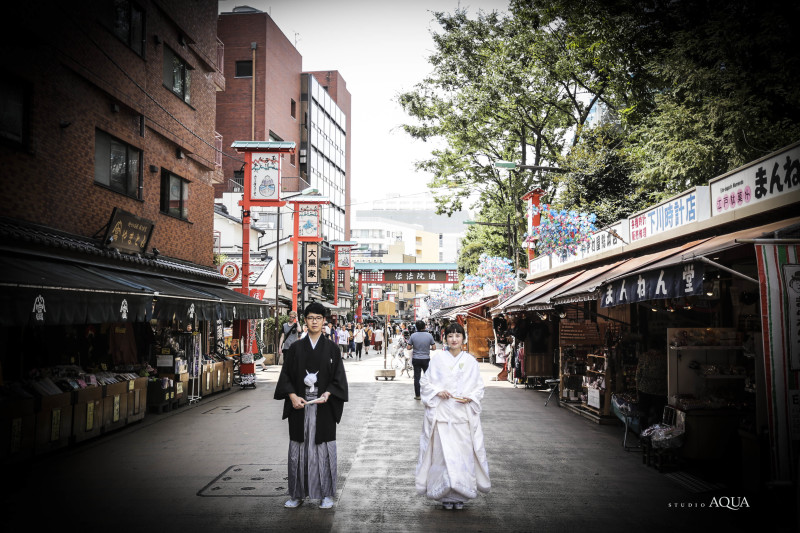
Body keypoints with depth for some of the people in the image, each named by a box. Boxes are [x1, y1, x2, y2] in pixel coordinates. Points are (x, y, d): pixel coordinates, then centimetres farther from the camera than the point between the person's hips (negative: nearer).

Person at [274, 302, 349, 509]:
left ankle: (326, 494, 13)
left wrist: (327, 394, -15)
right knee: (298, 447, 6)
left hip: (324, 407, -1)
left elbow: (338, 377, 1)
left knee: (323, 447, 2)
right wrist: (293, 396, -11)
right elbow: (286, 375, 4)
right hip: (299, 406, 1)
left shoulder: (332, 348, 3)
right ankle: (297, 494, 18)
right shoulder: (296, 348, 5)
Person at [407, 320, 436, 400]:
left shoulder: (413, 335, -8)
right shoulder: (429, 335, -8)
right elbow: (434, 347, -5)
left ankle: (417, 395, 10)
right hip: (426, 359, 0)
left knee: (417, 377, 7)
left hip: (416, 359, 0)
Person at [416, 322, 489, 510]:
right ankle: (446, 495, 8)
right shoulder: (438, 358, 3)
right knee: (443, 452, -4)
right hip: (441, 413, -1)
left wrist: (470, 397, -8)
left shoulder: (470, 361, 7)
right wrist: (438, 392, -10)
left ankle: (460, 494, 11)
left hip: (464, 414, 1)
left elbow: (479, 387, 10)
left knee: (463, 452, -1)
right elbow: (426, 382, 7)